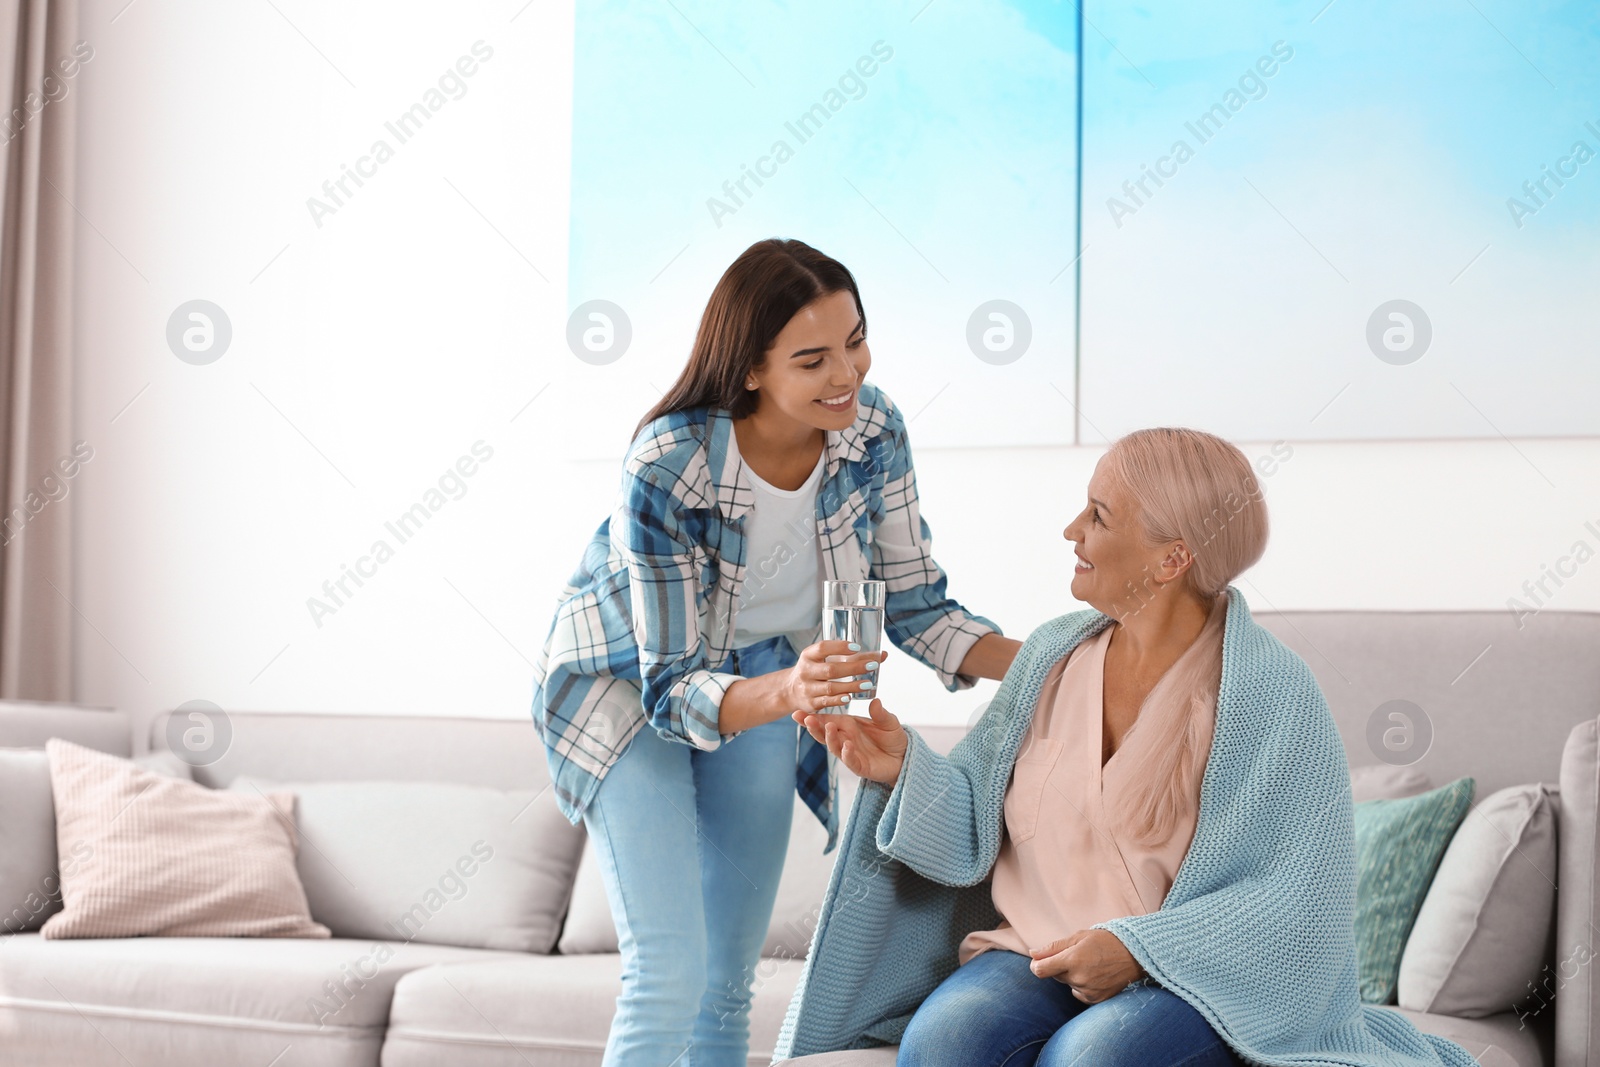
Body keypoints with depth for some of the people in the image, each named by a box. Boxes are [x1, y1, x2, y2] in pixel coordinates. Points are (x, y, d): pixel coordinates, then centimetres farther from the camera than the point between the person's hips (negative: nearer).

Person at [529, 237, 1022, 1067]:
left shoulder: (873, 429, -20)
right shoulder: (665, 470, -34)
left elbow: (913, 605, -10)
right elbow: (671, 687, -30)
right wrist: (785, 692, -50)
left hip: (761, 682, 5)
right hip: (628, 680, -5)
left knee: (728, 984, 10)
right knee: (669, 977, -17)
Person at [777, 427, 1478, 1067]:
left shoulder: (1273, 691, -12)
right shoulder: (1052, 655, 5)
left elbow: (1302, 895, -14)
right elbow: (978, 831, 7)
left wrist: (1139, 948, -20)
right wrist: (907, 768, -11)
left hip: (1203, 982, -4)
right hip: (1039, 959, 4)